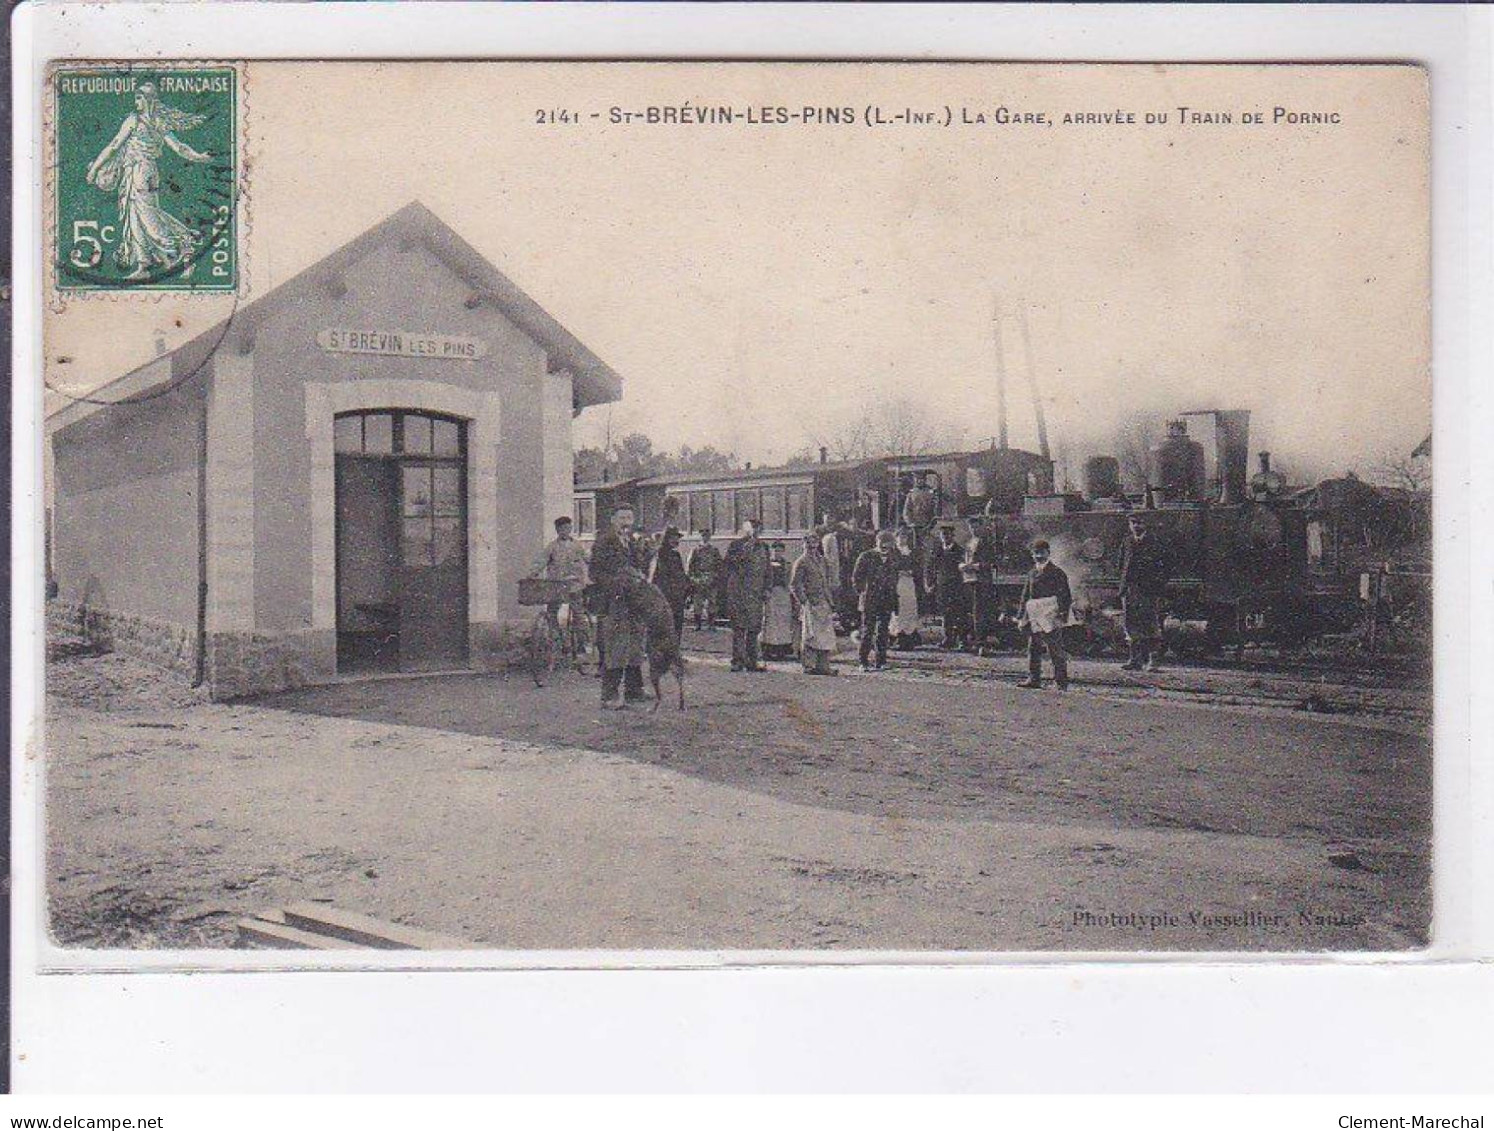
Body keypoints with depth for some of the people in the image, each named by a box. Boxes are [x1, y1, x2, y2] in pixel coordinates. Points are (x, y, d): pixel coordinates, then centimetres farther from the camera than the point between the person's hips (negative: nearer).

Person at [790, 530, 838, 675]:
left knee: (826, 635, 2)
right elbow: (795, 585, -8)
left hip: (823, 603, 7)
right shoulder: (801, 562, -5)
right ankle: (809, 666, 0)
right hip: (810, 604, -7)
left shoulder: (823, 560, 16)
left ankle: (823, 666, 5)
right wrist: (804, 602, -14)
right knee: (810, 636, -5)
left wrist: (830, 601, 16)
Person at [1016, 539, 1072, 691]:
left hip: (1050, 615, -7)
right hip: (1034, 614, 7)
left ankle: (1062, 681, -4)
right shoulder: (1032, 573, 16)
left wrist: (1063, 614, -15)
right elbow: (1025, 595, 21)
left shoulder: (1056, 572, -3)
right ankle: (1033, 678, 15)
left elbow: (1065, 595, -6)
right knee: (1033, 648, 8)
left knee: (1055, 647, -7)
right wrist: (1022, 615, 17)